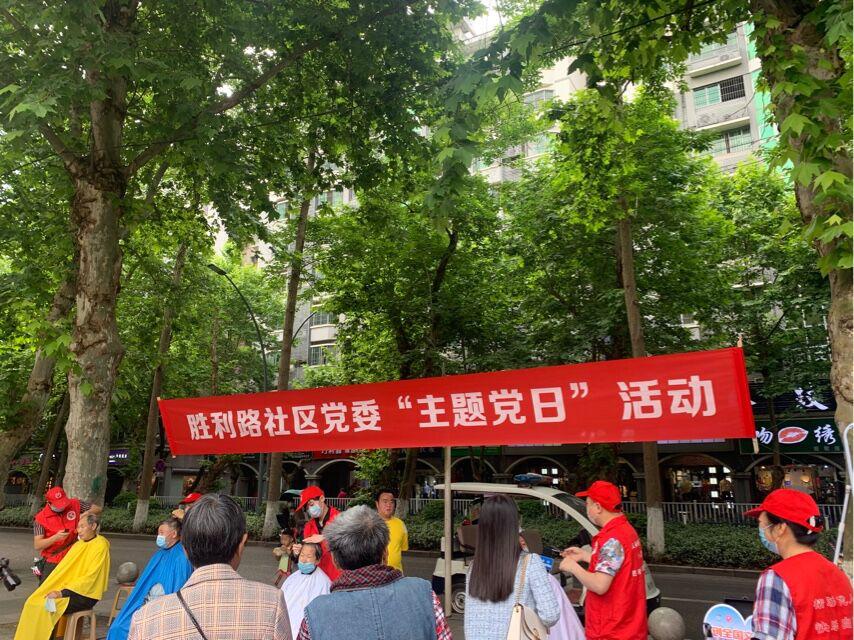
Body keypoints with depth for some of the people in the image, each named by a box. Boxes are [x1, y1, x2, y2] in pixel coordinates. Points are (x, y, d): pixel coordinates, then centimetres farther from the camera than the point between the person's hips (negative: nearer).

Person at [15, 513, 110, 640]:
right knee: (32, 602, -12)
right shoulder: (78, 545, 14)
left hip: (85, 595, -7)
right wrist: (57, 589, -4)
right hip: (69, 589, 7)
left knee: (46, 607, -25)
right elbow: (65, 570, 13)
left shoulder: (100, 546, -11)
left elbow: (90, 578, -16)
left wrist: (63, 592, -19)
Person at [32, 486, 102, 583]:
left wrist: (86, 513, -16)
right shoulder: (41, 518, -9)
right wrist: (55, 537, -28)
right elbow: (37, 545, -12)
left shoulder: (74, 505, -5)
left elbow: (97, 509, 5)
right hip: (50, 563, -1)